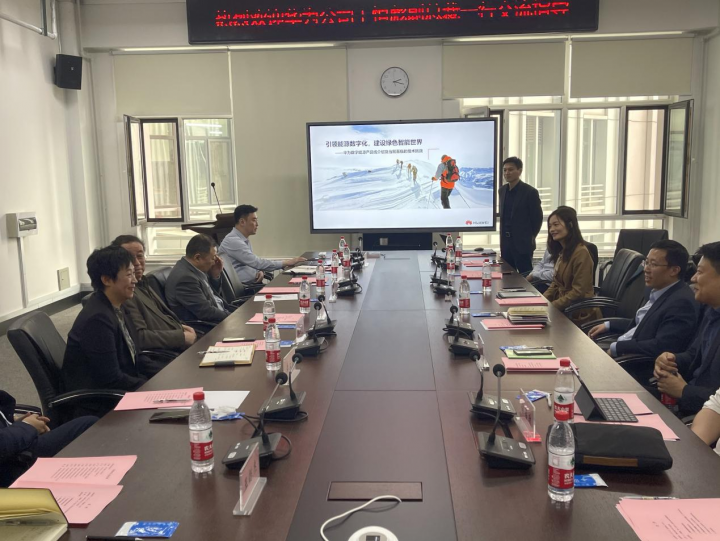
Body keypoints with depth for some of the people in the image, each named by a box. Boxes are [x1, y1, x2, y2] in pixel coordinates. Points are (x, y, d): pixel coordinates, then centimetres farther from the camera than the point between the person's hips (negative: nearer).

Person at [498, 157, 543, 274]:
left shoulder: (530, 192, -10)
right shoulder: (502, 190, 9)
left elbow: (537, 218, -5)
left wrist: (530, 237, 1)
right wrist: (503, 236, 12)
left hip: (522, 243, -6)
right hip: (505, 242, 6)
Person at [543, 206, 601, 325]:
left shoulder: (580, 252, -18)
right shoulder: (561, 251, 9)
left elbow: (578, 292, -21)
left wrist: (551, 307, -19)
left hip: (578, 314, -8)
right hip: (564, 308, 8)